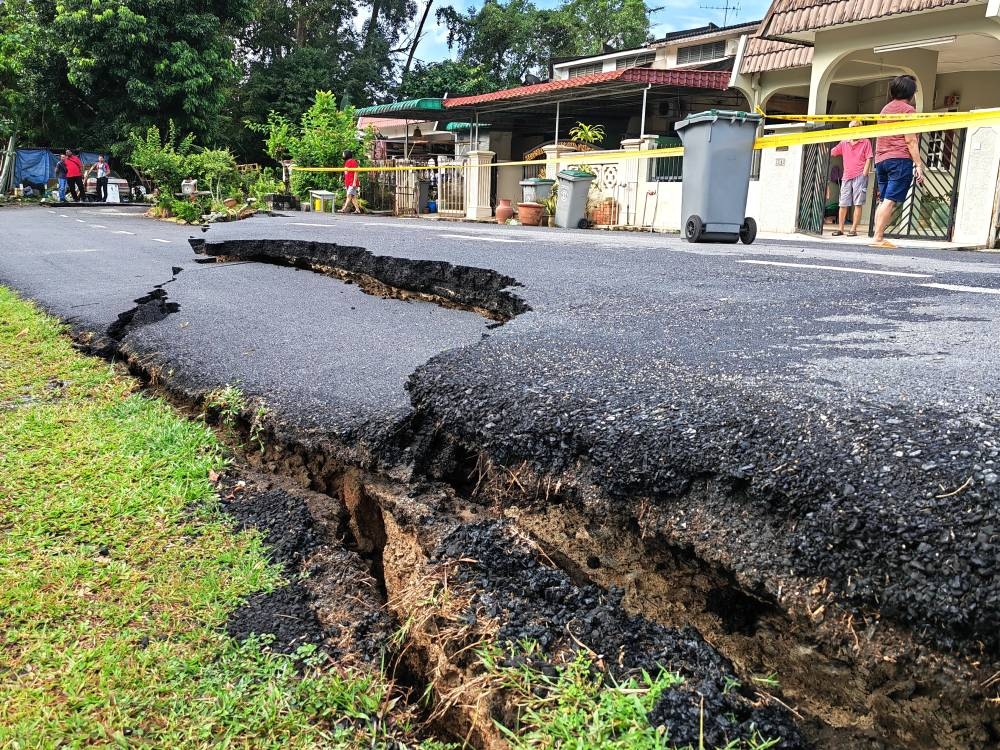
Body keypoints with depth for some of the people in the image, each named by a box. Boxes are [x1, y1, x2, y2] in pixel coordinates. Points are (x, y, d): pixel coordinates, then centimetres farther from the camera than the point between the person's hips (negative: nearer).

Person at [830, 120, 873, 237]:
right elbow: (831, 153, 8)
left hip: (860, 176, -3)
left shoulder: (866, 142, 5)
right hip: (846, 177, 4)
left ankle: (853, 229, -5)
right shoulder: (844, 143, 14)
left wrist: (864, 174, -8)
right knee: (843, 204, 2)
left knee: (858, 204, -6)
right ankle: (840, 229, 8)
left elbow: (868, 159, 0)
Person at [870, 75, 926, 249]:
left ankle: (878, 237, 1)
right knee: (891, 200, -12)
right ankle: (878, 237, -19)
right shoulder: (907, 110, -3)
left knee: (884, 200, 7)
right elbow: (910, 140, -10)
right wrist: (918, 165, -10)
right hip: (900, 159, -8)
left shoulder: (885, 109, 21)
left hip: (881, 159, 8)